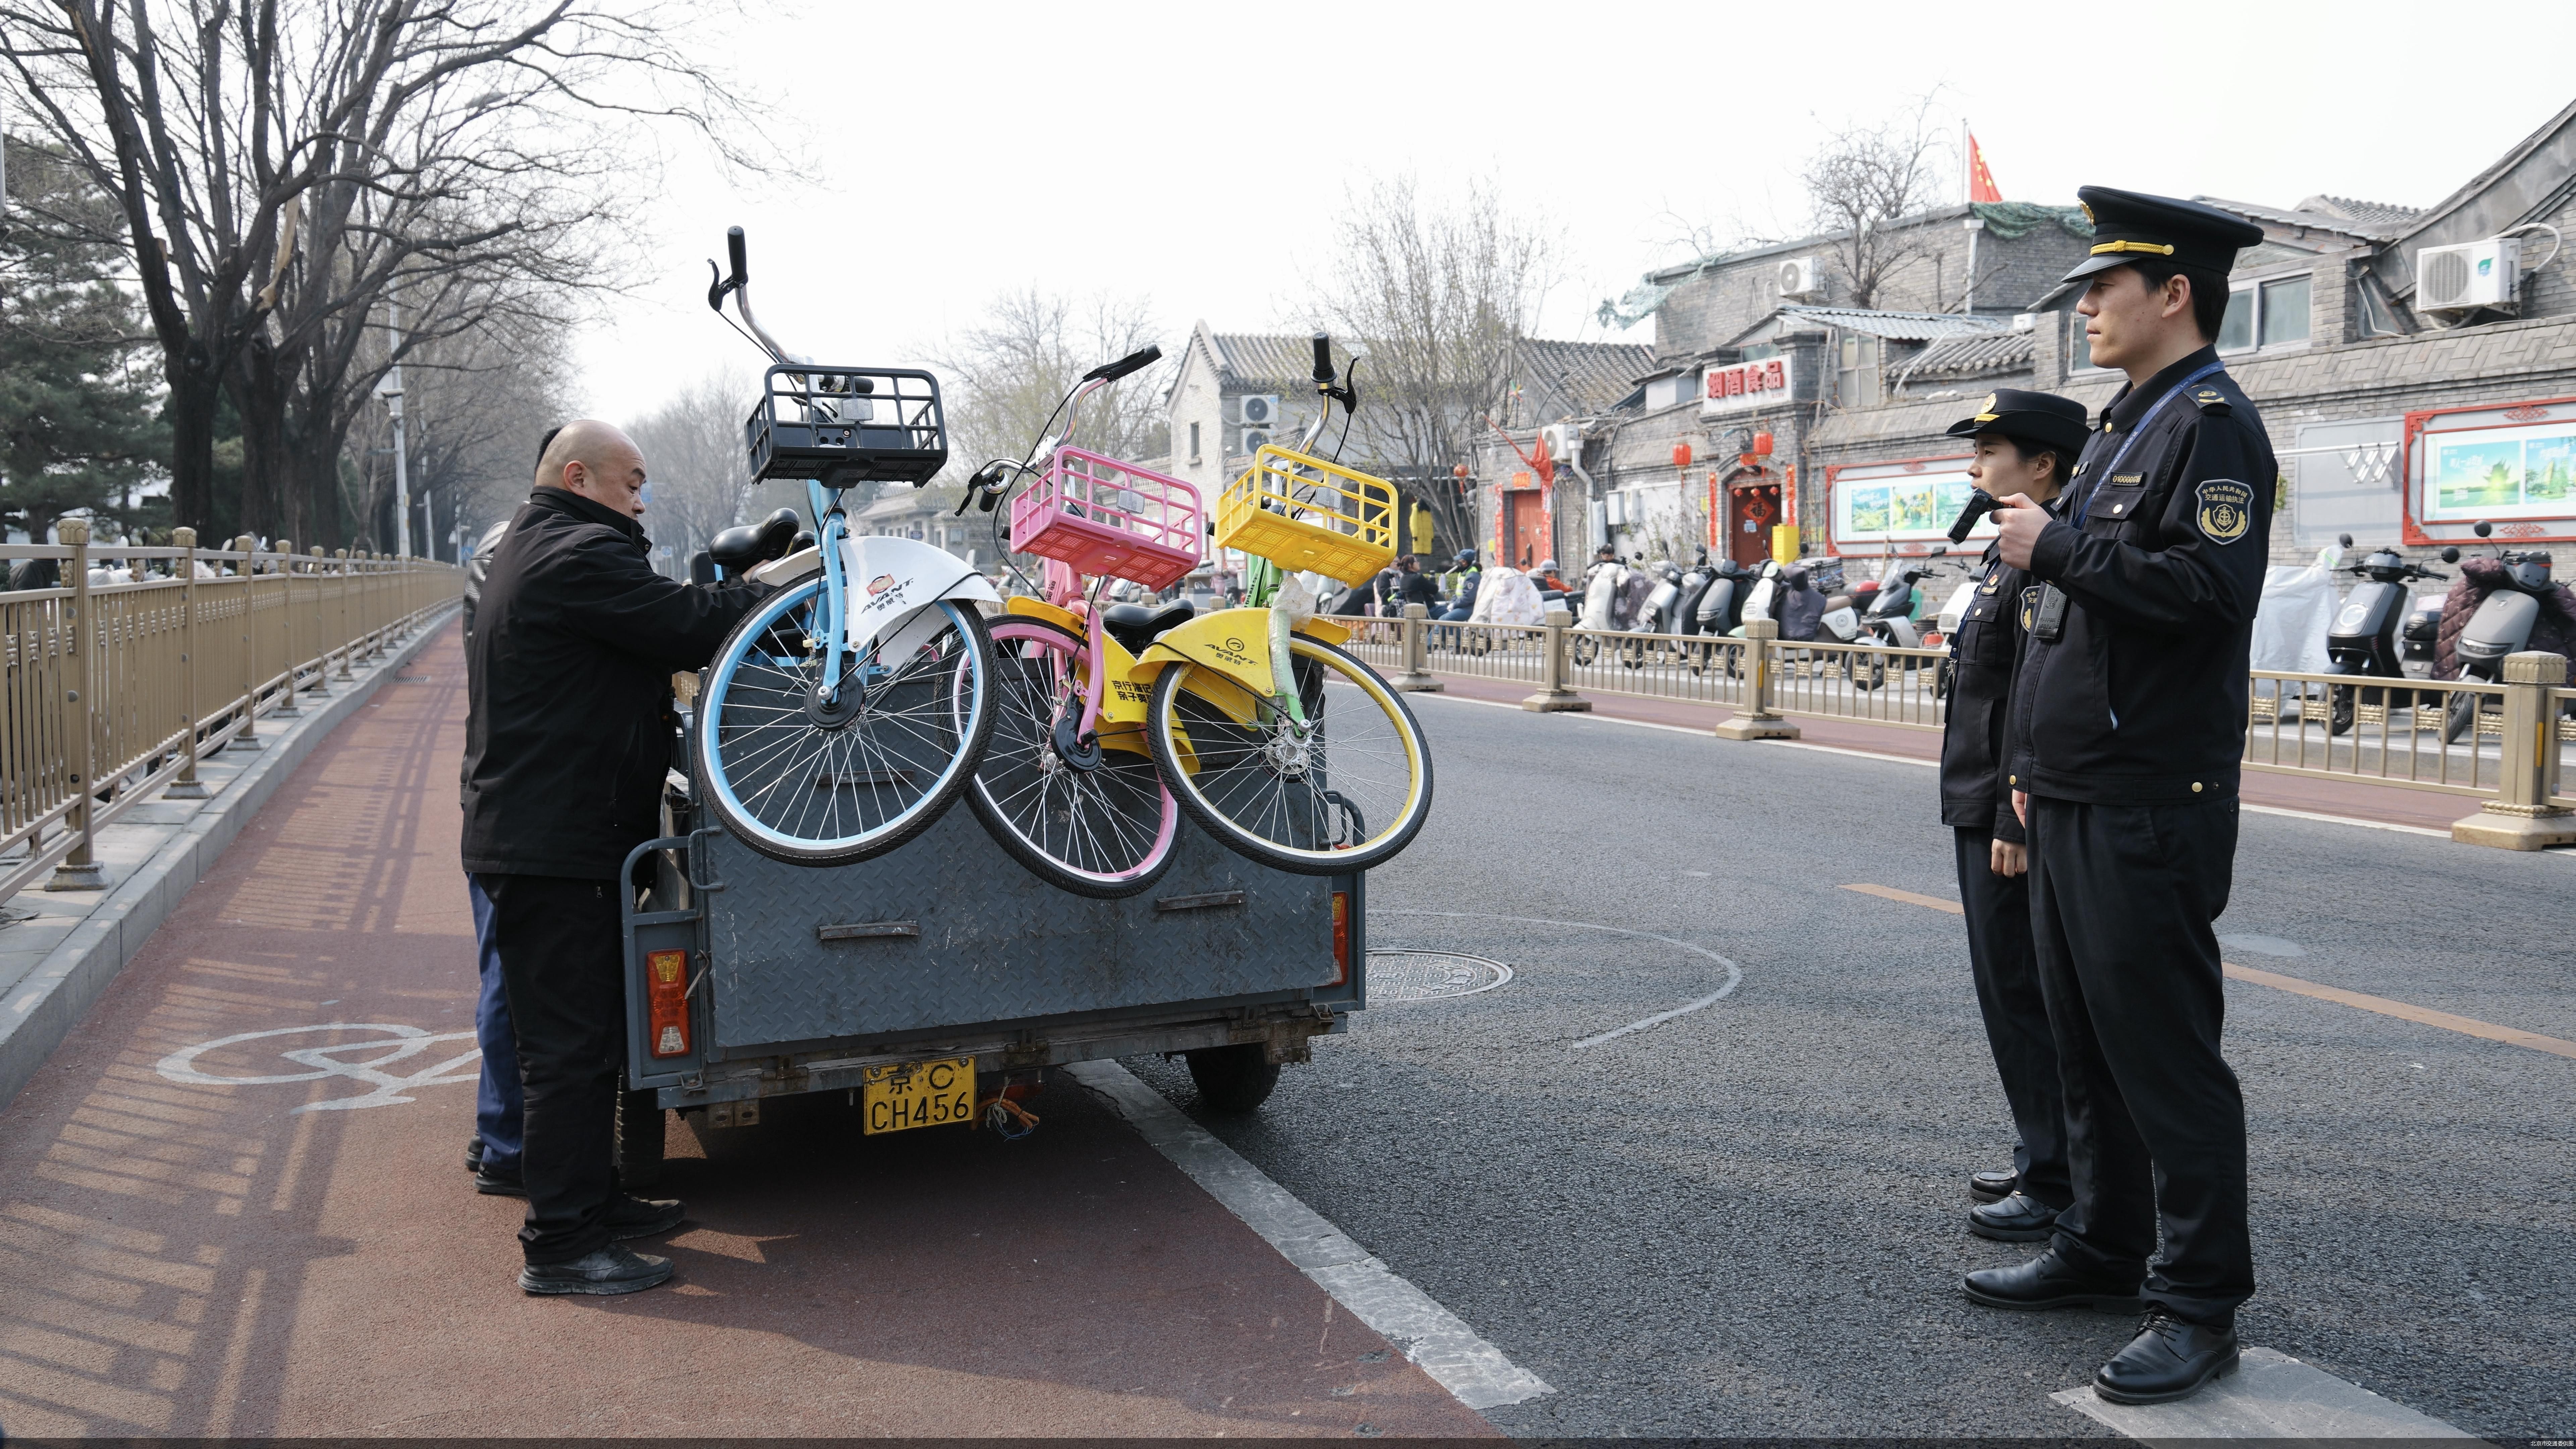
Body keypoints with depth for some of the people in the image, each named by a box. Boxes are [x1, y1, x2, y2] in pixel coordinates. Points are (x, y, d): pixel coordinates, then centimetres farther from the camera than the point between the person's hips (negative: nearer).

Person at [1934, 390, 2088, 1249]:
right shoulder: (2012, 552, 15)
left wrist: (2016, 823, -24)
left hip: (2014, 821, -11)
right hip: (1985, 813, 11)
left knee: (2023, 995, -3)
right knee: (2012, 990, 17)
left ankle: (2059, 1186, 8)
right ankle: (2043, 1163, 28)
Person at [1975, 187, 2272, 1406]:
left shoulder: (2213, 424, -10)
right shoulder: (2124, 427, 19)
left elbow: (2208, 587, -26)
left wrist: (2054, 546, -17)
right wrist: (2032, 761, 21)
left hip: (2149, 809, -10)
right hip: (2074, 802, 10)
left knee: (2164, 1054, -3)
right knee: (2085, 1042, 17)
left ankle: (2200, 1304, 8)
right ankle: (2102, 1249, 30)